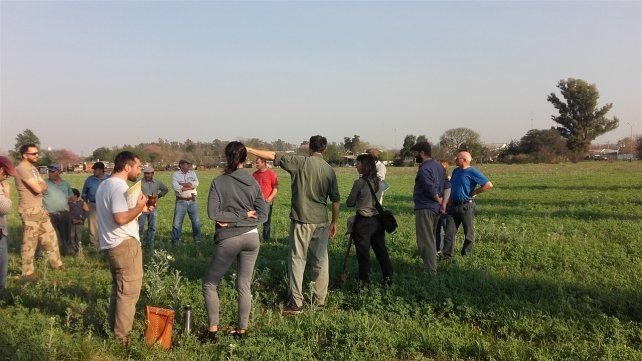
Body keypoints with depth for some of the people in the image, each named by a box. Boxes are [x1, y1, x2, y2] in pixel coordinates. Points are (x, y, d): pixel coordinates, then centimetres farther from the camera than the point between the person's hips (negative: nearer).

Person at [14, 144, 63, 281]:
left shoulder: (33, 168, 14)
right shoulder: (22, 169, -18)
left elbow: (44, 186, 11)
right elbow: (38, 188, -23)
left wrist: (39, 185, -10)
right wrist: (40, 185, -2)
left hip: (39, 209, 9)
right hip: (29, 211, -9)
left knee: (50, 236, 16)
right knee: (30, 242, -1)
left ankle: (56, 263, 30)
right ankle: (28, 272, 10)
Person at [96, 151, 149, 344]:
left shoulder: (104, 184, 14)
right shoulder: (119, 187, -20)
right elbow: (121, 218, -30)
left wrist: (138, 208, 15)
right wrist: (138, 207, -15)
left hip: (111, 244, 11)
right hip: (124, 244, -11)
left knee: (119, 288, 21)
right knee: (129, 291, -2)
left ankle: (113, 327, 30)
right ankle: (122, 337, 4)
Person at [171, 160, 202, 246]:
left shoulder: (192, 173, 8)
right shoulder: (175, 174, -3)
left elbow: (196, 184, -9)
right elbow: (176, 187, -17)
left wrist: (182, 184, -13)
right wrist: (190, 186, -10)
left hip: (192, 201, 3)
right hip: (181, 201, -3)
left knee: (196, 221, 9)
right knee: (177, 222, 2)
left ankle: (197, 239, 22)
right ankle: (175, 240, 14)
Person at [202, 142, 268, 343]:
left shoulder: (219, 182, -8)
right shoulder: (253, 182, 2)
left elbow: (213, 213, -14)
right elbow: (262, 215, -1)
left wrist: (231, 219, -5)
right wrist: (243, 217, -6)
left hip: (229, 239, -3)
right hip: (251, 238, 4)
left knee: (210, 284, 12)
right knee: (244, 286, 13)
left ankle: (213, 330, 9)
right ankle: (241, 330, 20)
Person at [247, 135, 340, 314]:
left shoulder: (301, 162, -7)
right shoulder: (329, 170, 3)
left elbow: (273, 156, -5)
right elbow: (335, 200, 7)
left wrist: (249, 150, 4)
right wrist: (334, 222, 17)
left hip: (301, 220, -3)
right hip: (321, 222, 4)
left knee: (297, 260, 2)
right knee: (321, 260, 11)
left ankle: (296, 302, 2)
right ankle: (320, 300, 18)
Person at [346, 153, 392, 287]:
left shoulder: (360, 182, -16)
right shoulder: (377, 180, 3)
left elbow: (349, 203, -6)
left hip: (363, 221, -6)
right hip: (377, 219, 6)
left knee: (363, 252, 5)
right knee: (381, 249, 15)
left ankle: (364, 281, 13)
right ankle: (388, 278, 23)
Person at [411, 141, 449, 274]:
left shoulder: (424, 169, -18)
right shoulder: (438, 165, 12)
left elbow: (431, 189, -26)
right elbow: (447, 186, 13)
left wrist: (439, 200, -10)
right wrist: (443, 203, 9)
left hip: (425, 208, -10)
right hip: (436, 208, 10)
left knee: (425, 241, -3)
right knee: (431, 239, 21)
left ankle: (430, 270, -2)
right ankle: (432, 267, 31)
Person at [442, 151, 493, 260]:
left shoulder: (472, 172, -12)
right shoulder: (456, 171, 10)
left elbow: (488, 185, -19)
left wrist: (474, 192, -12)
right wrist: (449, 200, 14)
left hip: (466, 207, -6)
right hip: (453, 206, 7)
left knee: (469, 233, 7)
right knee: (449, 232, 2)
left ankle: (466, 255, 19)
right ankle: (446, 256, 4)